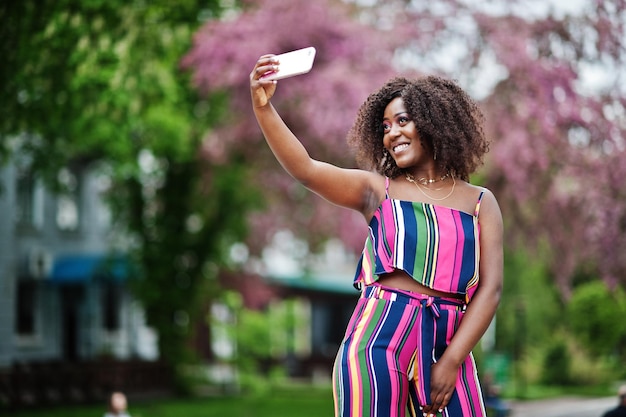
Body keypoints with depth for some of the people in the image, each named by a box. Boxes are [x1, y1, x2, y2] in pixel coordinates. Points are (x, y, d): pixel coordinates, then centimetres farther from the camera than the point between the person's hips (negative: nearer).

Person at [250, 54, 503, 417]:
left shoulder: (480, 203, 10)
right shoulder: (377, 191, 8)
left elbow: (490, 288, 2)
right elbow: (304, 169, -6)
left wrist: (453, 361, -8)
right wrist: (263, 106, -19)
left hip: (447, 343, 1)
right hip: (379, 337, -1)